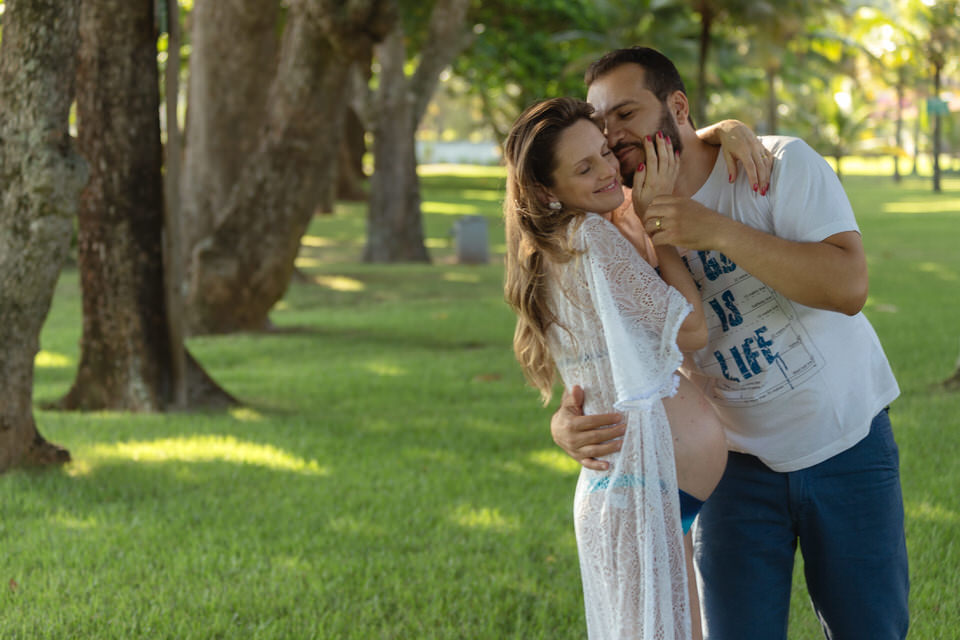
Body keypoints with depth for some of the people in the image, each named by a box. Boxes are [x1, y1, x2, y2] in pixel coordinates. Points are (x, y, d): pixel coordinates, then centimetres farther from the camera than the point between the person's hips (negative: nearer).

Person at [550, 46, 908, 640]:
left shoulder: (781, 165, -13)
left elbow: (849, 286, -26)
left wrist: (718, 232, -33)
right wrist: (568, 425, -30)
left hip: (848, 445, -2)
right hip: (741, 463, 2)